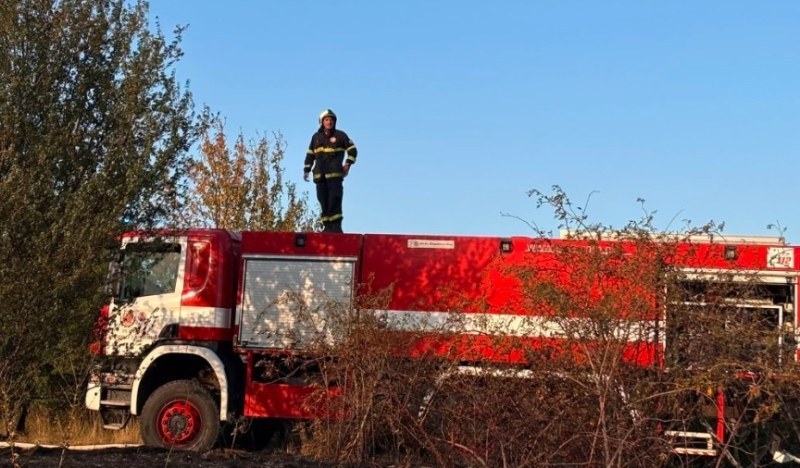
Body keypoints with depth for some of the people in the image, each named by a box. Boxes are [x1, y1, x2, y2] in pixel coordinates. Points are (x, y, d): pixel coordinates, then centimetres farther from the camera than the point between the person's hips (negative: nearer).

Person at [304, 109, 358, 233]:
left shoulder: (340, 135, 5)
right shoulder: (316, 137, 16)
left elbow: (352, 150, 8)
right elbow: (310, 154, 22)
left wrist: (348, 164, -3)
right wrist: (306, 170, 16)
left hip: (335, 173, -4)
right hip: (320, 174, 4)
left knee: (334, 199, -11)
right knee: (323, 201, 1)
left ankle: (336, 226, -11)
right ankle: (327, 226, 4)